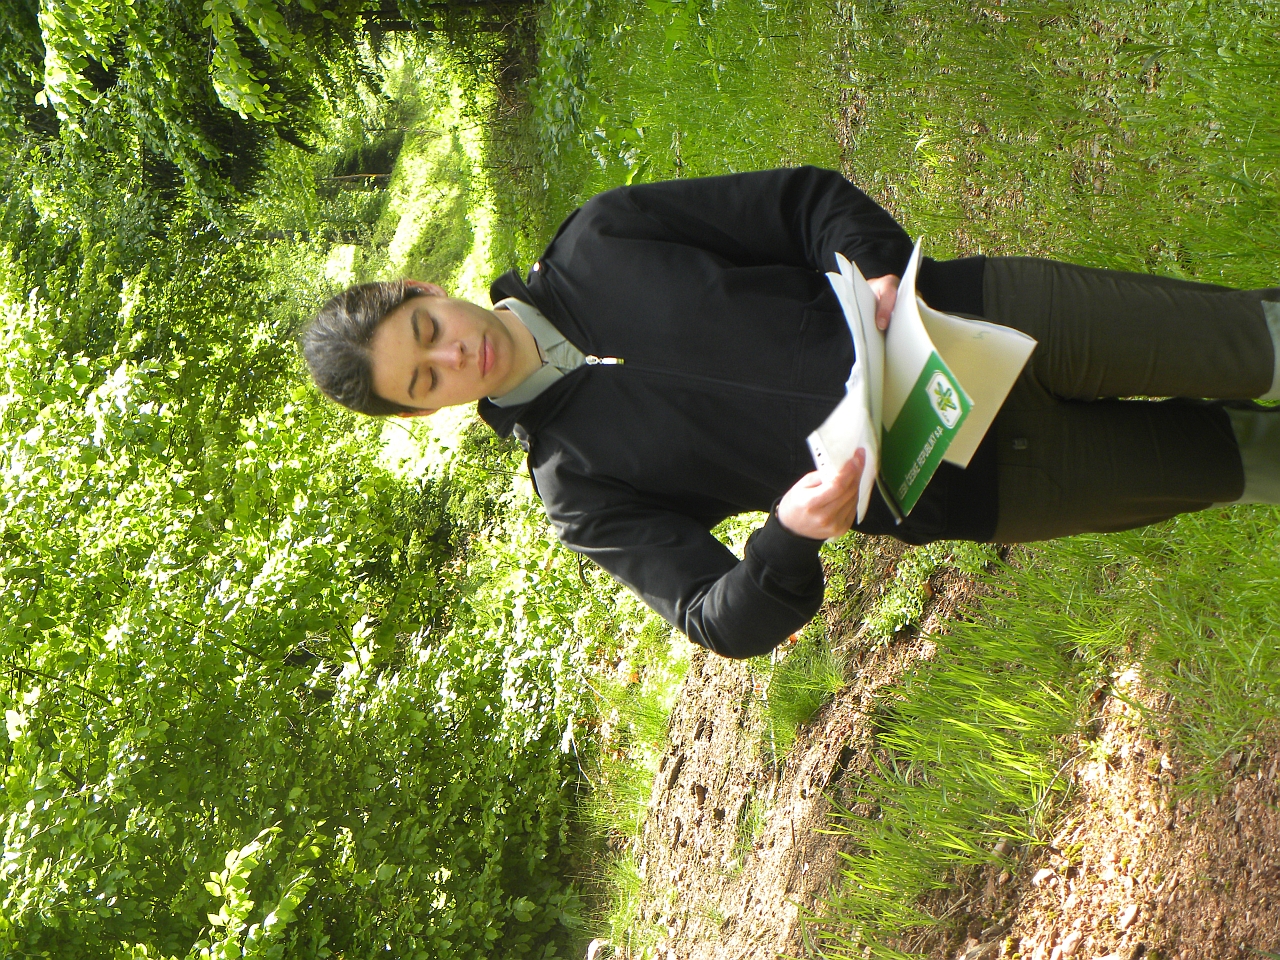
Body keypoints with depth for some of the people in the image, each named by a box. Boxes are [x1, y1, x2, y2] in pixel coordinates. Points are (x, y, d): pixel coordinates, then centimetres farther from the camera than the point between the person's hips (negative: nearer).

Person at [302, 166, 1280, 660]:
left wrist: (879, 265, -22)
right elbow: (724, 619, -12)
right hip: (965, 480, -1)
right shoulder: (579, 487, -7)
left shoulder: (598, 243, -3)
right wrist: (790, 539, -35)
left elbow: (800, 199, -1)